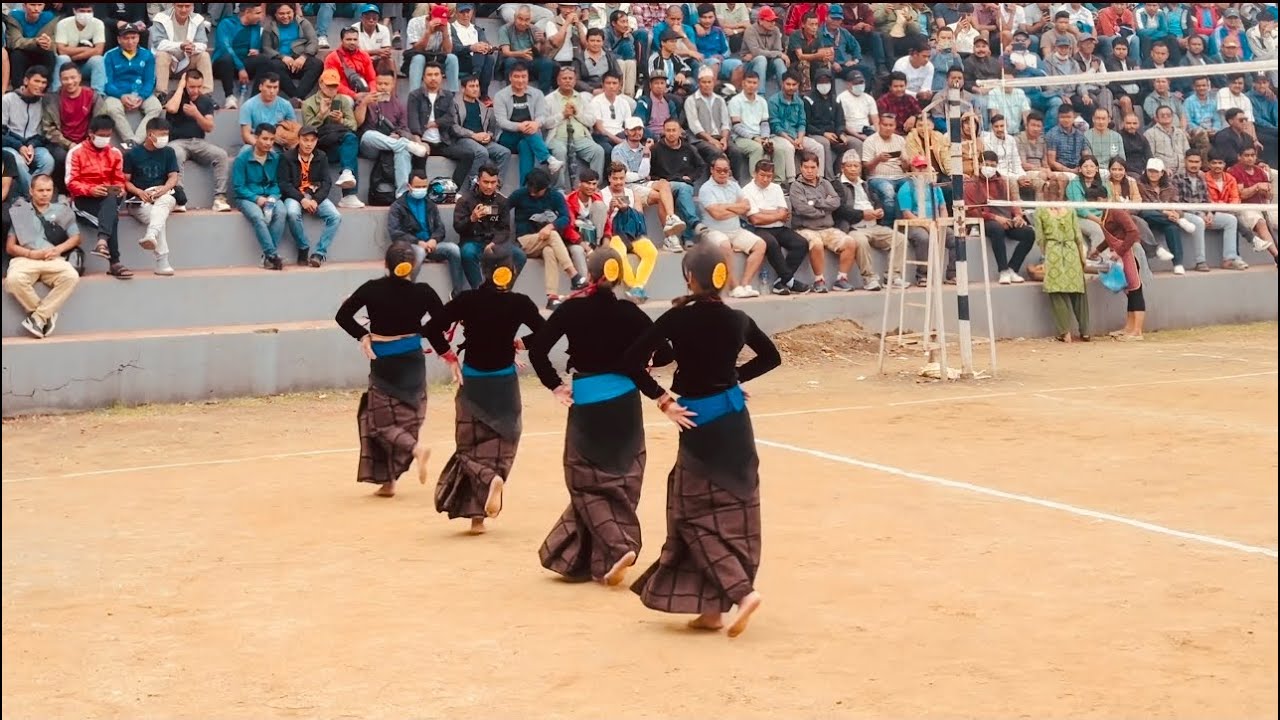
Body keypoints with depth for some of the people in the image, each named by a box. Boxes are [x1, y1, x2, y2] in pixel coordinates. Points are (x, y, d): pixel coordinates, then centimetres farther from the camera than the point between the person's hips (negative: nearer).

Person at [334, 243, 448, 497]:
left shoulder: (372, 289, -9)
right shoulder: (423, 292, -8)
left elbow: (342, 315, -9)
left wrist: (363, 335, -2)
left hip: (383, 362, -2)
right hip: (413, 360, 2)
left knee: (381, 419, 8)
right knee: (406, 417, 12)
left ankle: (415, 447, -19)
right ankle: (388, 480, 12)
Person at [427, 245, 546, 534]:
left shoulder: (467, 301, -10)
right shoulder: (520, 304, -10)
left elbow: (433, 329, -12)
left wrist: (450, 358, 0)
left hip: (472, 381, 0)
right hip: (504, 382, 0)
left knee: (471, 445, 11)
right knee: (500, 443, 14)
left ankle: (489, 478, -18)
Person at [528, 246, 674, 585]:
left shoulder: (572, 310, -6)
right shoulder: (629, 312, -3)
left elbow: (537, 350, -10)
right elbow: (664, 354, -4)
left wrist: (555, 385, 1)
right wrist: (637, 363, 15)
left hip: (587, 401, -2)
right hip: (624, 399, 2)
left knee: (589, 481, 8)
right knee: (620, 478, 12)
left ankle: (618, 546, -11)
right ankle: (600, 560, 10)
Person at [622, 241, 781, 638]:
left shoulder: (678, 319, -13)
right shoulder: (738, 320, 0)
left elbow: (632, 361, -16)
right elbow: (771, 357, 17)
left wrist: (663, 400, -9)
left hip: (699, 425, -5)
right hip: (734, 420, 5)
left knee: (698, 515, 6)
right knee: (732, 511, 10)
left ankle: (741, 590, -11)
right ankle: (712, 606, 14)